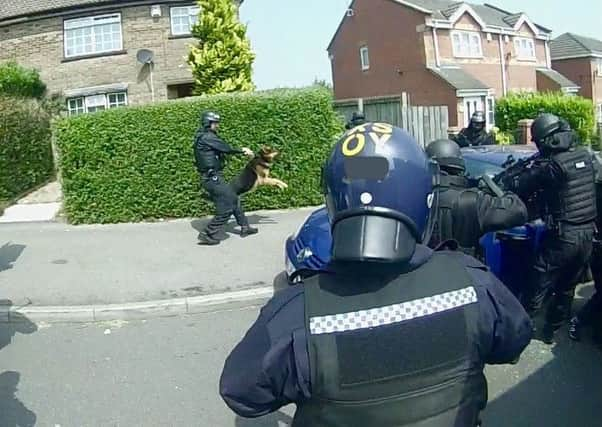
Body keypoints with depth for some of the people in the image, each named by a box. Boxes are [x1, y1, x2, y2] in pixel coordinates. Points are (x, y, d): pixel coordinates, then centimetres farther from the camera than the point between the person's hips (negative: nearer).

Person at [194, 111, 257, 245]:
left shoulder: (204, 137, 17)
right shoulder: (207, 136, -14)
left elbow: (222, 149, 15)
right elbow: (226, 149, -16)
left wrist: (241, 150, 9)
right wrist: (242, 151, 0)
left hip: (212, 178, 11)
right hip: (213, 178, -11)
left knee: (234, 200, 20)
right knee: (226, 208, -6)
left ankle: (245, 227, 31)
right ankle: (206, 235, -2)